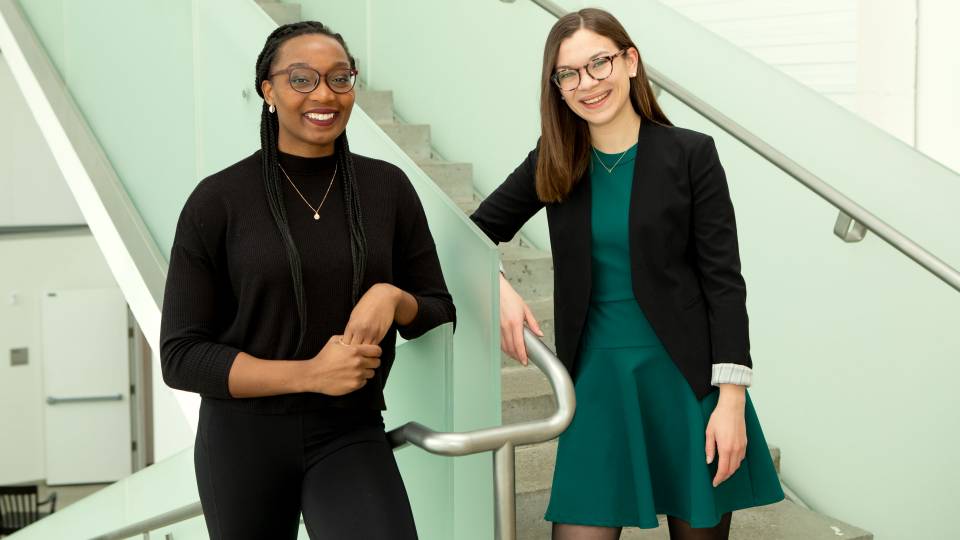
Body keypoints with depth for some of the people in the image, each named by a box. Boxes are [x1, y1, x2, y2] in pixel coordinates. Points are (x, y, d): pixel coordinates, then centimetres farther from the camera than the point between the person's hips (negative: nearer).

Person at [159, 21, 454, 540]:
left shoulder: (388, 187, 0)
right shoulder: (217, 200, -7)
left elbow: (440, 315, 7)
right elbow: (181, 356, -8)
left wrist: (393, 297, -15)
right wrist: (310, 374, -19)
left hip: (350, 435, 1)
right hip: (243, 438, 0)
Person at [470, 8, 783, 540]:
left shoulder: (691, 155, -5)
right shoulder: (553, 164, 4)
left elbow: (723, 280, -6)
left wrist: (731, 399, -12)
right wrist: (500, 288, -7)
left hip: (686, 377, -2)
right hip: (598, 378, 2)